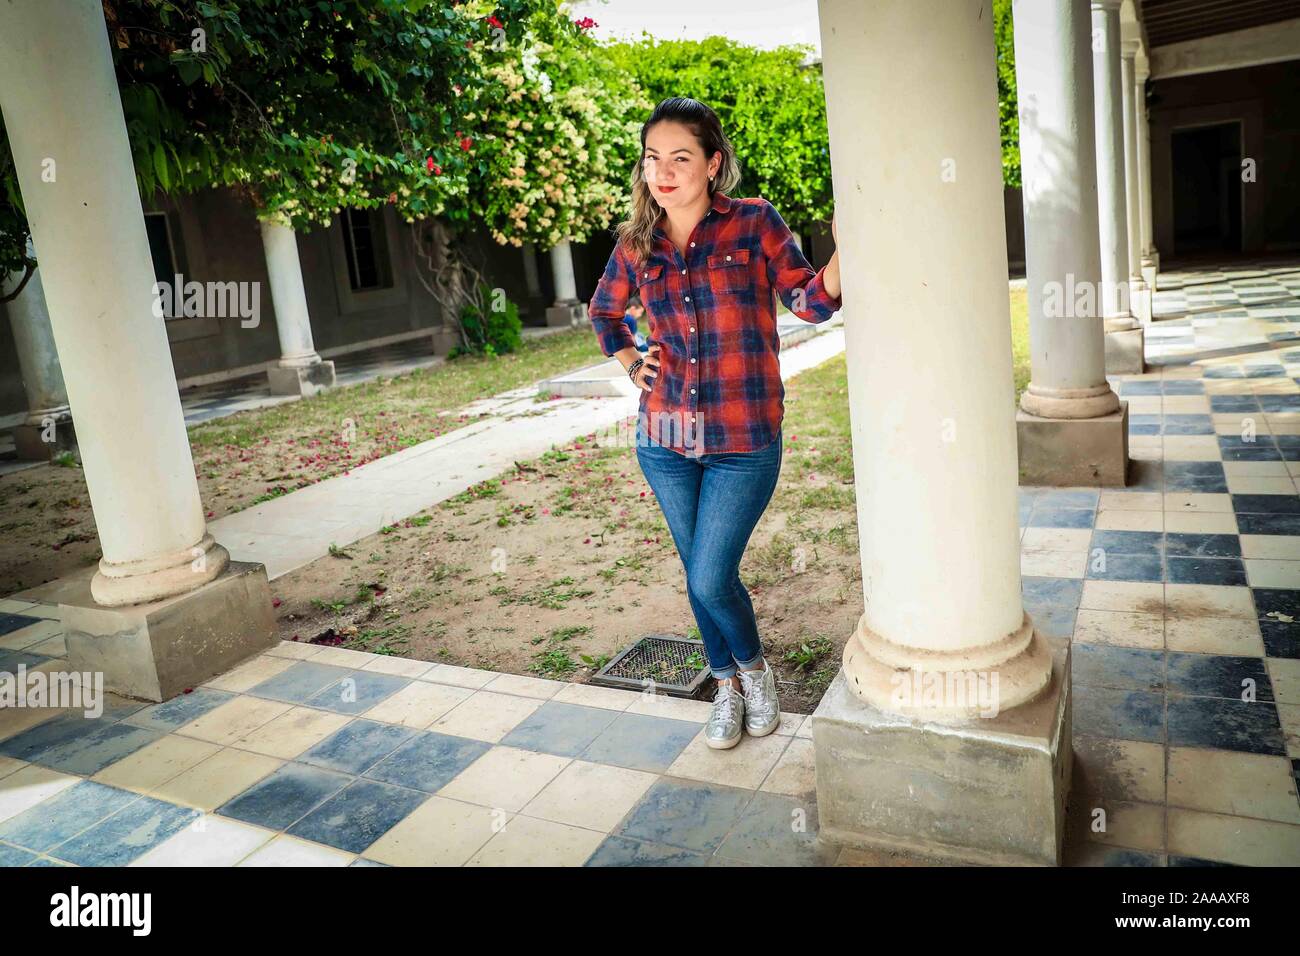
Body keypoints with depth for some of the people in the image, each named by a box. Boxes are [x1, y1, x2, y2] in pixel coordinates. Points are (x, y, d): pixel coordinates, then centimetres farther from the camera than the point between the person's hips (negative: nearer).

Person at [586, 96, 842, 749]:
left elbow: (811, 302, -7)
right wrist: (631, 364, 7)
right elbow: (602, 311, 22)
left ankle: (755, 668, 27)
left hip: (745, 441, -3)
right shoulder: (637, 243, 5)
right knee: (698, 575, 14)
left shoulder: (754, 223, -3)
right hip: (665, 439, 4)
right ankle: (728, 687, 37)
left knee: (710, 579, -5)